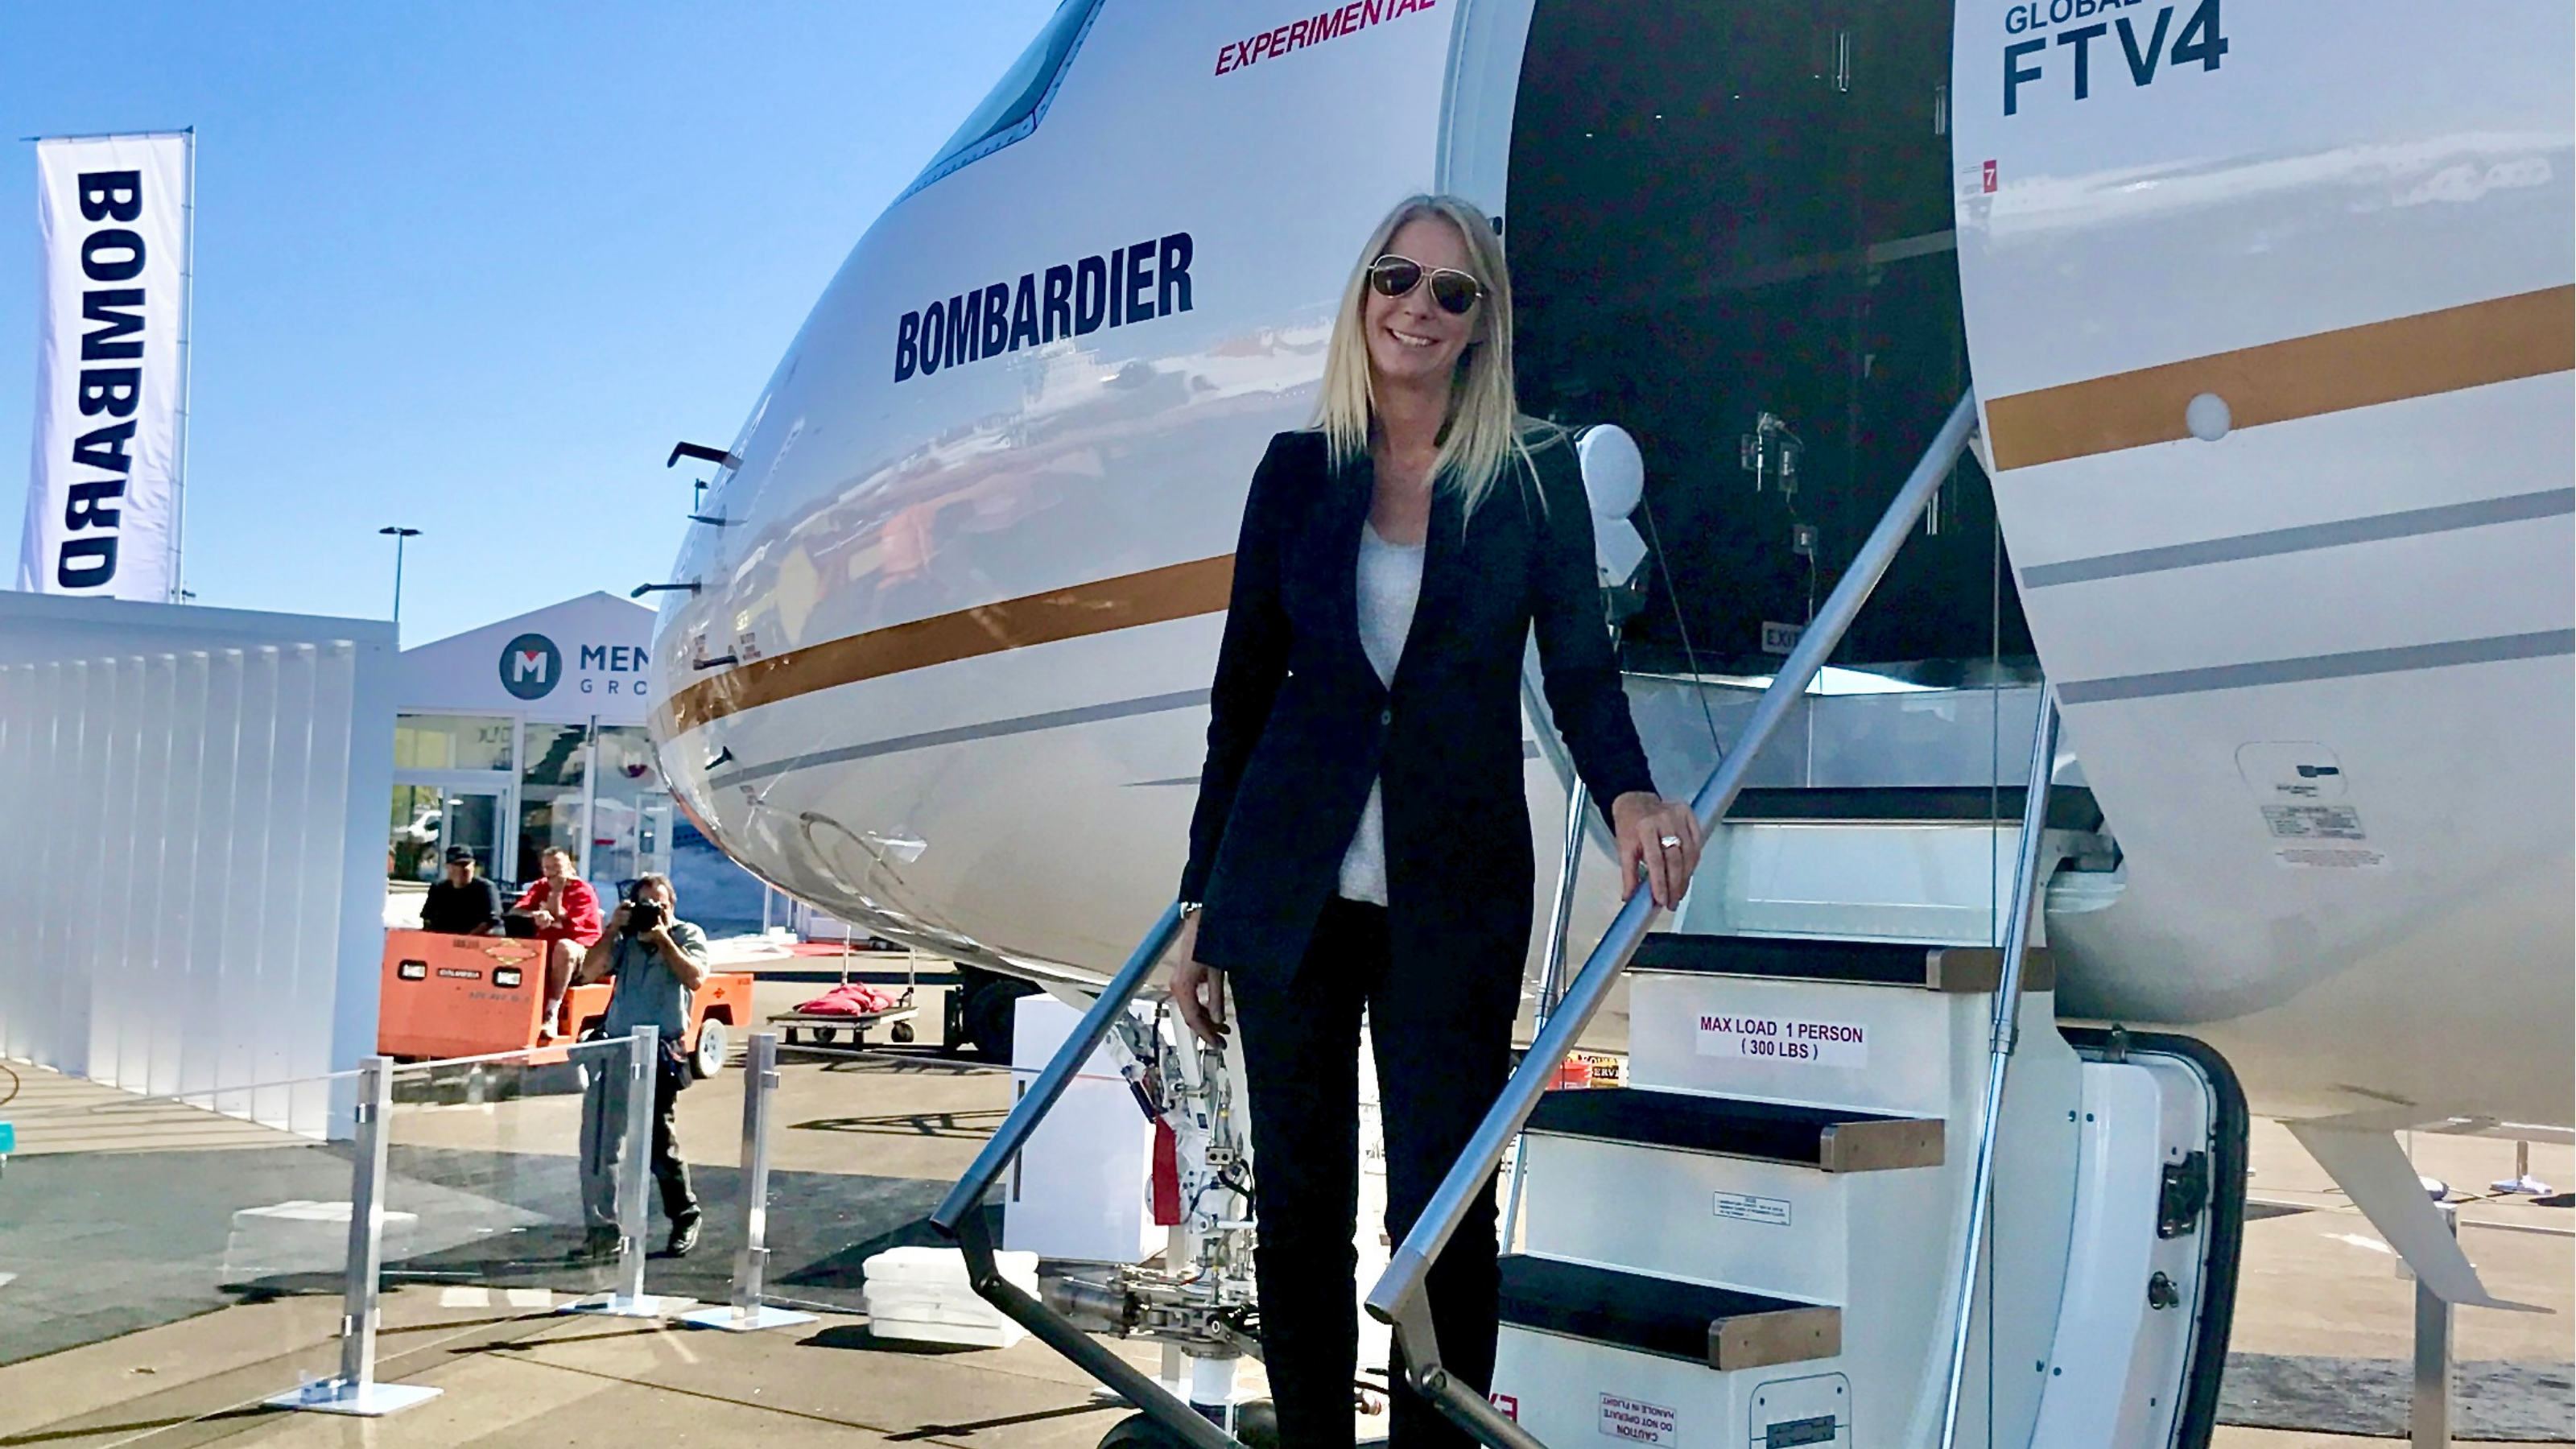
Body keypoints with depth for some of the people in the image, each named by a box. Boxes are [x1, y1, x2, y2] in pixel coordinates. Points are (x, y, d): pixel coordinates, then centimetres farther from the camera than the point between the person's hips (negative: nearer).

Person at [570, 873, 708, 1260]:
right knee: (599, 1141, 4)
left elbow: (695, 978, -11)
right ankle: (603, 1229, 12)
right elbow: (589, 971, 2)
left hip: (659, 1053, -4)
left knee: (659, 1140, -5)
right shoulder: (625, 939, 14)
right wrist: (613, 928, -3)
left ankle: (685, 1216, 15)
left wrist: (663, 938, -10)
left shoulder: (688, 936, 6)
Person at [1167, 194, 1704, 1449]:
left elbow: (1580, 666, 1)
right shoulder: (1297, 469, 6)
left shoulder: (1536, 474, 2)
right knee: (1298, 1203, 9)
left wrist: (1628, 793, -21)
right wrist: (1200, 907, 8)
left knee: (1442, 1209, -1)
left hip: (1454, 894, -2)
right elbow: (1243, 691, 8)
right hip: (1288, 885, 2)